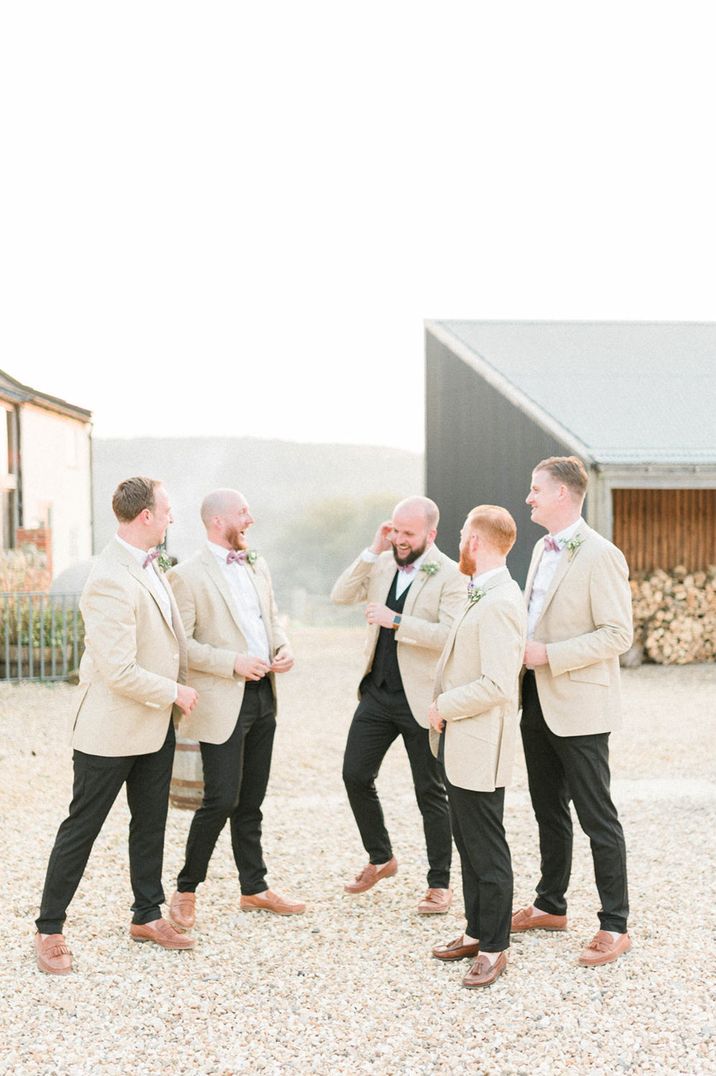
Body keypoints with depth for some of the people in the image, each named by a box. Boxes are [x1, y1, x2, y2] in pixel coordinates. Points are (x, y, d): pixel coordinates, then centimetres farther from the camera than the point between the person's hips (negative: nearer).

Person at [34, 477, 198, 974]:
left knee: (151, 822, 18)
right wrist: (174, 692, -14)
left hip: (156, 724, 9)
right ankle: (50, 929, 17)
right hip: (113, 728, -9)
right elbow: (119, 672, -27)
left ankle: (147, 915, 33)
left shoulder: (148, 565, 4)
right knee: (81, 828, 4)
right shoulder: (111, 580, -26)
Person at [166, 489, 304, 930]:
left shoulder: (257, 566, 12)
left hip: (263, 695, 7)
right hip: (223, 701, -7)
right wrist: (233, 663, -21)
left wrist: (284, 648, 1)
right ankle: (187, 890, 11)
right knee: (221, 799, -6)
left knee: (252, 800, 15)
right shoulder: (187, 575, -11)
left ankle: (254, 888, 26)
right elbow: (179, 645, -15)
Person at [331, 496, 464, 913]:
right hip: (378, 691, 6)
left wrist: (396, 621, -26)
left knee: (430, 792, 4)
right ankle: (381, 858, 29)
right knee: (356, 776, 8)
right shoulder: (382, 565, 7)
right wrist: (372, 551, -7)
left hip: (421, 699, -6)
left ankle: (440, 883, 16)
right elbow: (341, 596, -1)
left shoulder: (452, 576, -11)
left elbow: (449, 634, -22)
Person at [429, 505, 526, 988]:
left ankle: (495, 947, 13)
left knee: (487, 850, 1)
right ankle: (477, 932, 31)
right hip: (459, 742, 10)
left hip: (480, 748, -10)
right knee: (468, 844, 19)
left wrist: (444, 708, -16)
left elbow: (498, 686, -26)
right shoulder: (481, 596, 11)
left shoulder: (500, 604, -22)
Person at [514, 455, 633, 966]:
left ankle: (615, 925, 7)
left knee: (597, 818, -1)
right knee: (549, 810, 18)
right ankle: (551, 905, 31)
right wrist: (522, 647, 6)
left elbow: (618, 634, -20)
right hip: (538, 704, 9)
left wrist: (549, 654, -21)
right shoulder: (543, 550, 12)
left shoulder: (600, 556, -16)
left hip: (578, 708, -9)